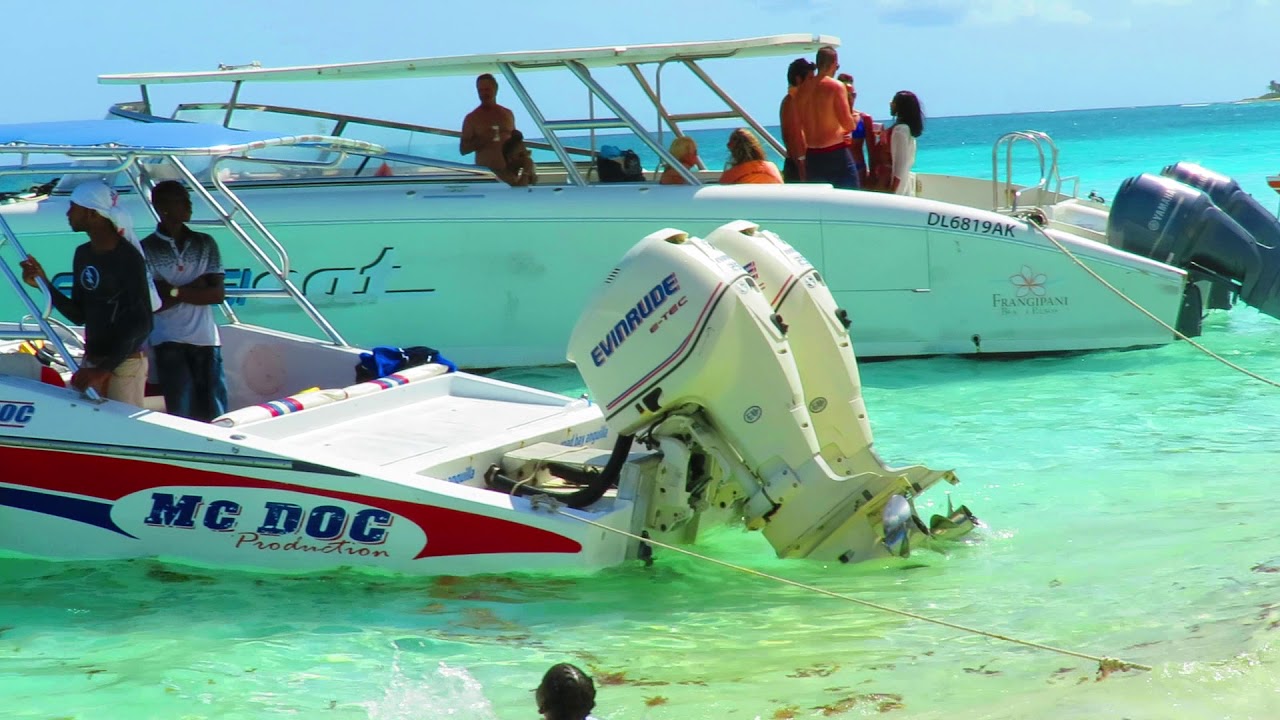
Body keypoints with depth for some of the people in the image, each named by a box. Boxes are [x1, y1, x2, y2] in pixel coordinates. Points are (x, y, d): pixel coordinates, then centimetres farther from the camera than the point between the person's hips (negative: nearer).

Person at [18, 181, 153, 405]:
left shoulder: (128, 258, -13)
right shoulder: (83, 255, 10)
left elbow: (142, 323, -18)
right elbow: (79, 315, 14)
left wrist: (104, 369, -24)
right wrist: (44, 284, -1)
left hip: (124, 365, -7)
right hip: (90, 361, 7)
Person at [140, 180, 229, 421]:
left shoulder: (205, 244, 10)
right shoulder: (146, 249, -1)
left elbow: (218, 294, 2)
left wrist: (176, 292, -8)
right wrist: (195, 286, -6)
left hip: (205, 339, 3)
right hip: (169, 342, -3)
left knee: (214, 414, 0)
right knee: (181, 415, -5)